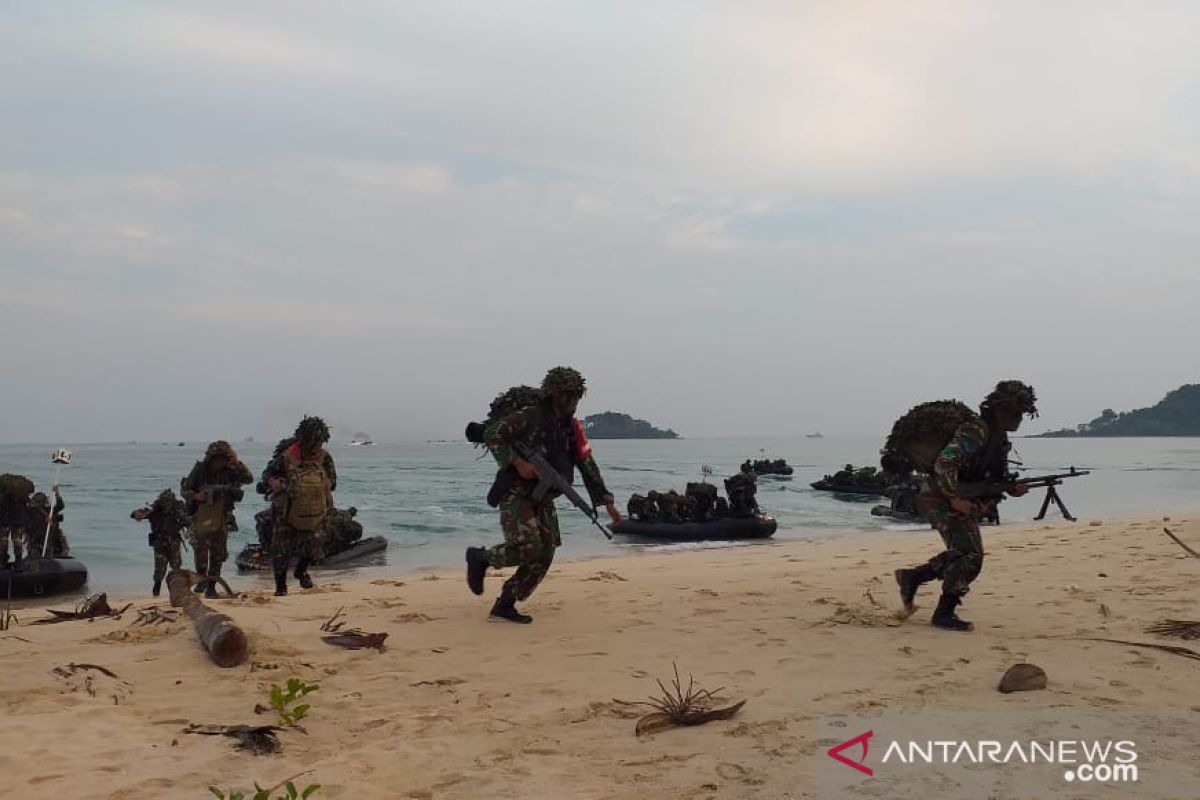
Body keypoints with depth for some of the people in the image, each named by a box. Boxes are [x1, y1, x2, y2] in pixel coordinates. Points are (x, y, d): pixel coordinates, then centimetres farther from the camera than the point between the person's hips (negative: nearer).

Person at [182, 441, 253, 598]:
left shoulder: (228, 471, -3)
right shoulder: (199, 470, -7)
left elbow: (248, 479, -12)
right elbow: (184, 490, -4)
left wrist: (238, 464, -25)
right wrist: (195, 496, -24)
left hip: (221, 517, 2)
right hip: (201, 515, -2)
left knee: (218, 552, 4)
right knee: (200, 548, -10)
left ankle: (211, 586, 14)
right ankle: (201, 577, 13)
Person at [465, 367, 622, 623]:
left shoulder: (572, 428, 8)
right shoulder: (530, 417, -12)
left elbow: (588, 466, 10)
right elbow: (492, 433, -19)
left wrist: (607, 502, 7)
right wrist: (517, 462, -26)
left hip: (543, 499, 8)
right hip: (515, 494, -7)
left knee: (544, 555, 1)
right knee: (528, 548, -21)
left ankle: (505, 605, 10)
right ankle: (479, 557, 6)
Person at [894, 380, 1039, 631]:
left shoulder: (1000, 437, 10)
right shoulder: (975, 431, -21)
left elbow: (998, 475, 18)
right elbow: (944, 463, -31)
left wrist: (1013, 488, -2)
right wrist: (955, 498, -28)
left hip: (964, 502, 10)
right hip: (942, 500, -10)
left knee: (961, 555, 16)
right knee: (970, 556, -11)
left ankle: (911, 577, 26)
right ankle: (944, 614, -1)